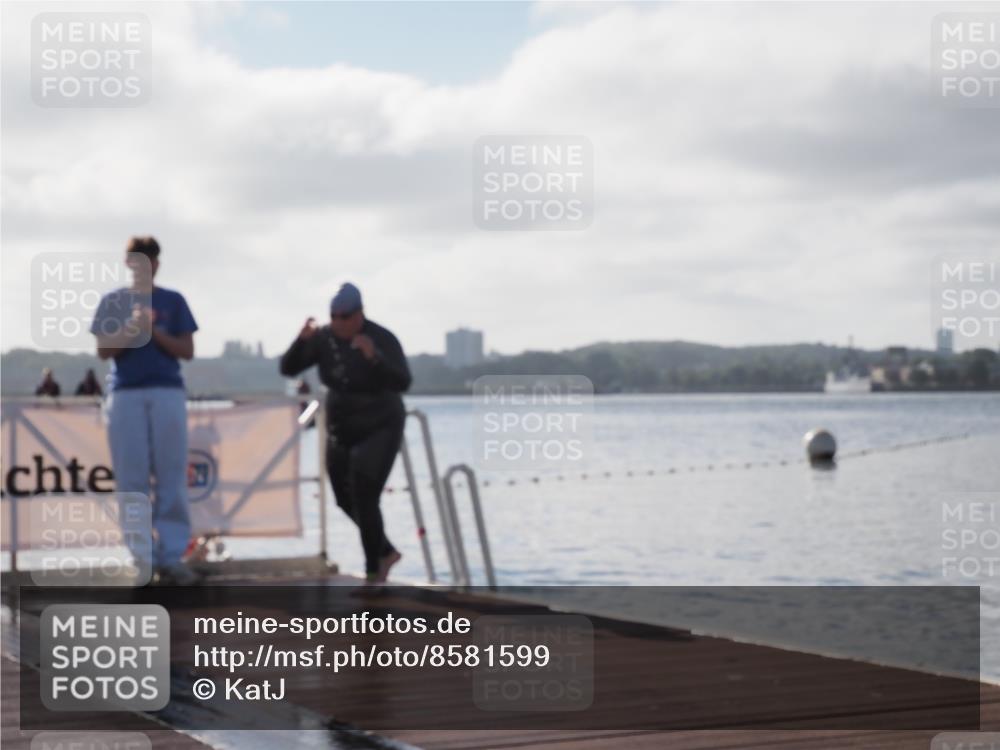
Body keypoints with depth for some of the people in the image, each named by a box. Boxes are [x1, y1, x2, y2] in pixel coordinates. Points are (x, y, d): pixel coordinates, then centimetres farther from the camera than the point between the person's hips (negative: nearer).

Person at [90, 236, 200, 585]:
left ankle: (172, 556, -5)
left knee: (172, 478, -5)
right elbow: (103, 350, 4)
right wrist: (132, 329, -11)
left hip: (168, 393, 0)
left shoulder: (173, 301, 10)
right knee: (132, 479, -2)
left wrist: (154, 331, -8)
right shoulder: (112, 302, 11)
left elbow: (187, 350, 6)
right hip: (125, 395, 0)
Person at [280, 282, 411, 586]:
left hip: (380, 427, -6)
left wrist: (374, 357, -43)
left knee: (364, 498, -16)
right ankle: (385, 552, 35)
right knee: (346, 500, 14)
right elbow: (288, 368, -8)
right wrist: (302, 340, -25)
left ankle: (373, 573, -5)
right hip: (341, 429, 6)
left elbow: (402, 382, -29)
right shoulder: (323, 338, -6)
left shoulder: (382, 339, -19)